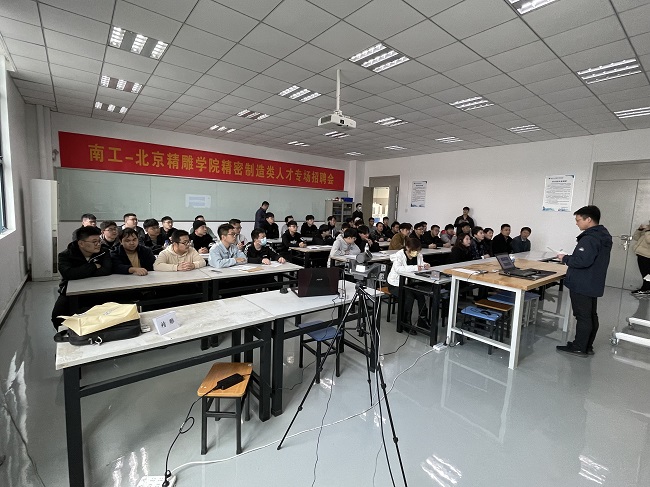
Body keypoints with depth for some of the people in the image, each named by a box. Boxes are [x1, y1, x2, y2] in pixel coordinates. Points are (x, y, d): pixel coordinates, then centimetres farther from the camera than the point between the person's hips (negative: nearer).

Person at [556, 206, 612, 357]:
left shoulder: (590, 238, -21)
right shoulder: (604, 236, 12)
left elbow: (583, 261, -29)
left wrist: (565, 258, -14)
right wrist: (570, 258, 11)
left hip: (582, 286, -10)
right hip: (594, 285, 10)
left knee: (582, 316, -1)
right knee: (591, 315, 15)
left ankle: (579, 348, 9)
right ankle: (588, 347, 26)